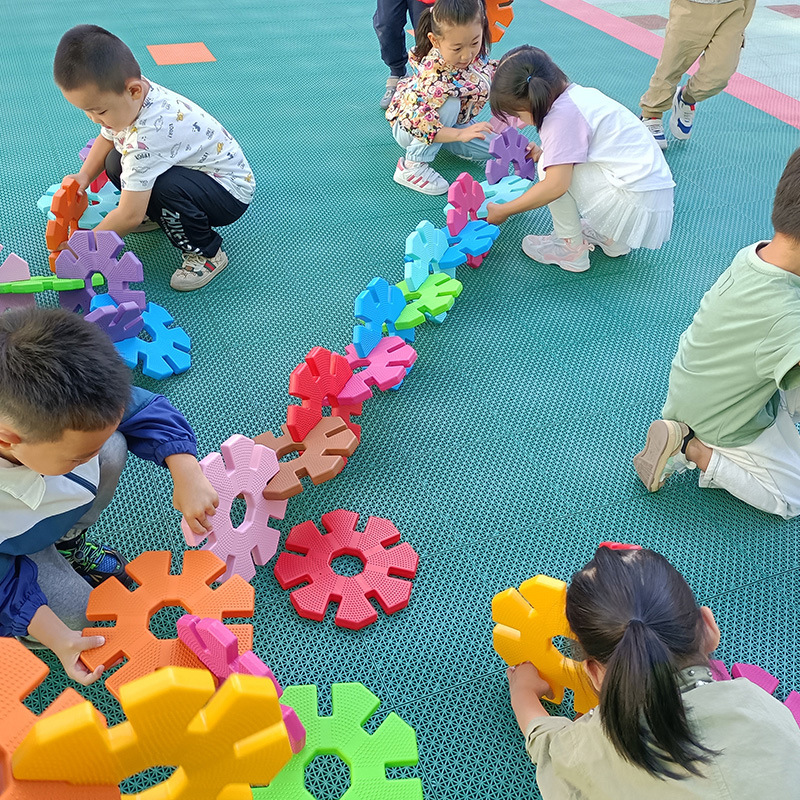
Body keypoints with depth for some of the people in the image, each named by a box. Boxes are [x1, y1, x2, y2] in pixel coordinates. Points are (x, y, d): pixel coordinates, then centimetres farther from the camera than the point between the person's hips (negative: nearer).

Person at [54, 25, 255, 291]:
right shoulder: (126, 98, -9)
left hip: (232, 192, -9)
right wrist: (84, 175, 0)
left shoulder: (146, 137, -35)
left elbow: (129, 217, -31)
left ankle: (207, 254, -12)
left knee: (164, 187, -36)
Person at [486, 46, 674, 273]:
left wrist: (503, 211, -13)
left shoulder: (562, 115, -17)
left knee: (550, 167, -11)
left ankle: (571, 249, 2)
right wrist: (543, 153, 22)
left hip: (635, 203, -10)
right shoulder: (578, 92, 11)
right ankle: (611, 239, 19)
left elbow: (555, 185, -22)